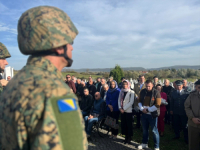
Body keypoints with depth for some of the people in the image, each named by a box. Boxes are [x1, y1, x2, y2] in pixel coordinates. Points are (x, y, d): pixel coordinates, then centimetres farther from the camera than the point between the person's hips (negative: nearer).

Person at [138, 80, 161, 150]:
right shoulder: (142, 92, 3)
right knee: (145, 129, 17)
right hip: (144, 113, 5)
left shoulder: (156, 93, -11)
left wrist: (148, 109, -15)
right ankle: (144, 143, 35)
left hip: (152, 114, -5)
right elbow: (139, 101, 10)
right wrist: (142, 109, -7)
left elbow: (157, 105, -15)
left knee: (154, 131, 2)